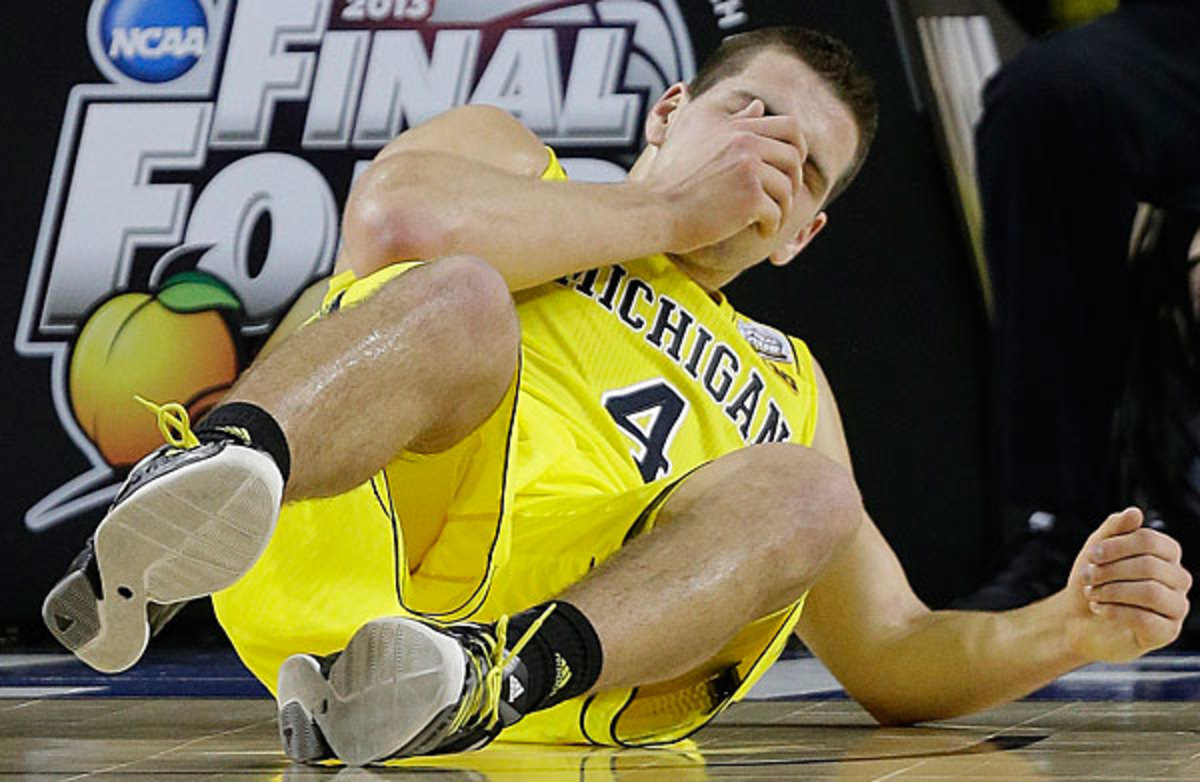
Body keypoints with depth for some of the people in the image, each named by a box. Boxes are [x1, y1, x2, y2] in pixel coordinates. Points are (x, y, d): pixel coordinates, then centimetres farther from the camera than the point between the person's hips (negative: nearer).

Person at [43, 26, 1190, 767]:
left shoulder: (784, 383, 36)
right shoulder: (509, 159, 27)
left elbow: (891, 657, 31)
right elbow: (394, 218, 0)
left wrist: (1068, 628, 11)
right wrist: (668, 214, 9)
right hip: (323, 556, -3)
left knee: (803, 492, -20)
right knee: (458, 301, -28)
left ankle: (490, 676, -48)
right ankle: (187, 493, -58)